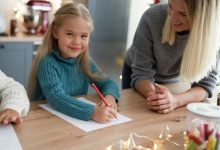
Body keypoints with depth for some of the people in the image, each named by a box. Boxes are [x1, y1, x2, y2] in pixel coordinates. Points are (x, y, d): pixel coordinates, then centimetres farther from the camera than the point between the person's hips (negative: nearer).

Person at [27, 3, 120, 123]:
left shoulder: (85, 62, 0)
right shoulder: (47, 62, -16)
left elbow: (107, 83, 5)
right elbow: (56, 98, -28)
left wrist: (109, 96, -17)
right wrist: (92, 112, -40)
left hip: (78, 121, 5)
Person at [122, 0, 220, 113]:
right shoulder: (152, 18, -32)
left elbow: (206, 82, -27)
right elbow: (141, 72, -27)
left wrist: (176, 100, -46)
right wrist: (153, 94, -49)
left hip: (174, 82, 1)